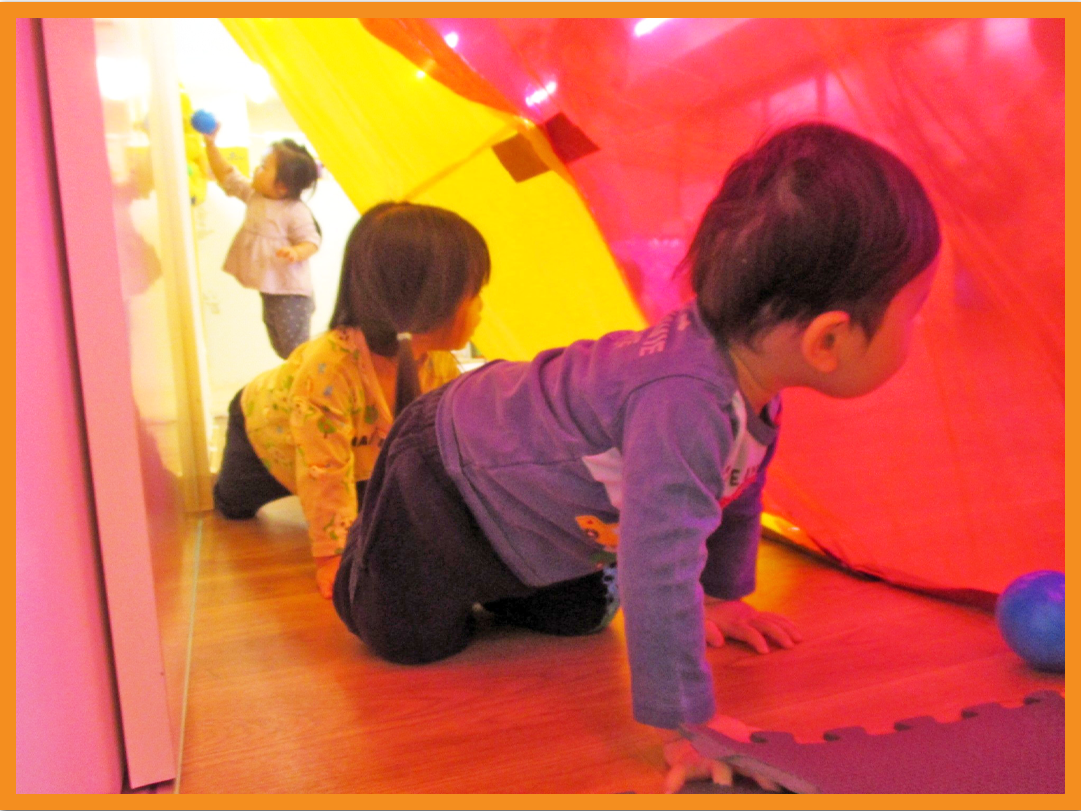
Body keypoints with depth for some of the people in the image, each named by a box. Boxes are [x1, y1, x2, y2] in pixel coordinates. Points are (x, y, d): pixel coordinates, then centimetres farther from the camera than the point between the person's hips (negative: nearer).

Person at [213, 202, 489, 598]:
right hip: (266, 426, -3)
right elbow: (325, 474, -43)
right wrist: (332, 555, -38)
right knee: (233, 505, 16)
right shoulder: (328, 368, -50)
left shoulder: (438, 363, -31)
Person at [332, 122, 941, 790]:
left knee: (577, 618, 17)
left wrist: (722, 598, 14)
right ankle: (369, 547, 29)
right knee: (411, 634, -1)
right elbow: (660, 563, -48)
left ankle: (483, 579, 40)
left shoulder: (747, 373, -14)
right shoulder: (682, 405, -46)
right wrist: (689, 722, -38)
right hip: (449, 471, -8)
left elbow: (737, 495, 5)